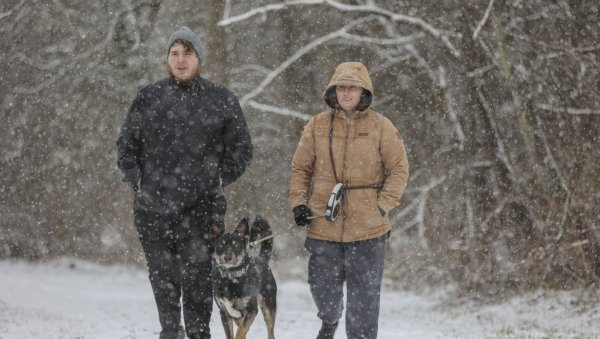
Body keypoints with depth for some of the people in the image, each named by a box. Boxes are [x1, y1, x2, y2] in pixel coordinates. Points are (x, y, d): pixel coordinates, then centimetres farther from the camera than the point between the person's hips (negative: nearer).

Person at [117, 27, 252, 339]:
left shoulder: (221, 100, 5)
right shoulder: (148, 98, 8)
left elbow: (241, 149, 12)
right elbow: (126, 144, 16)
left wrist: (220, 178, 2)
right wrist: (136, 179, 4)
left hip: (201, 206, -2)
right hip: (153, 206, 2)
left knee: (198, 275, -7)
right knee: (162, 275, 7)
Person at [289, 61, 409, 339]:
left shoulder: (381, 126, 1)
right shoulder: (317, 126, 5)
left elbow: (399, 169, 4)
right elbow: (300, 168, 13)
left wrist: (382, 205, -6)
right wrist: (298, 203, 1)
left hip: (368, 228, -2)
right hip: (324, 226, 2)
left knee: (364, 298, 1)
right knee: (324, 291, 9)